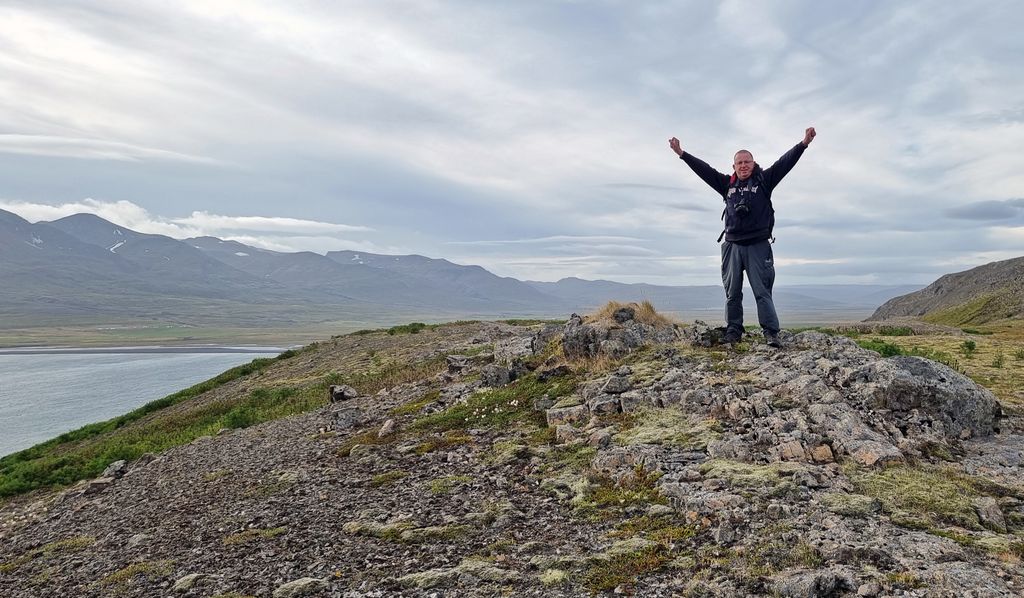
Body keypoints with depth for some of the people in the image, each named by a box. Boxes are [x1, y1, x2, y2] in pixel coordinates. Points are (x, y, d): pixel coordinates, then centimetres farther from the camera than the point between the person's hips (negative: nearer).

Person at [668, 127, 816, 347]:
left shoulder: (764, 180, 5)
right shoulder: (727, 184, 12)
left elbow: (785, 162, -3)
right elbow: (703, 169, 12)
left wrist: (804, 143, -14)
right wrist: (682, 153, 12)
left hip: (758, 246, -3)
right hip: (733, 246, 3)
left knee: (762, 291, -5)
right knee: (732, 292, 6)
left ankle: (771, 332, -5)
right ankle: (733, 332, 14)